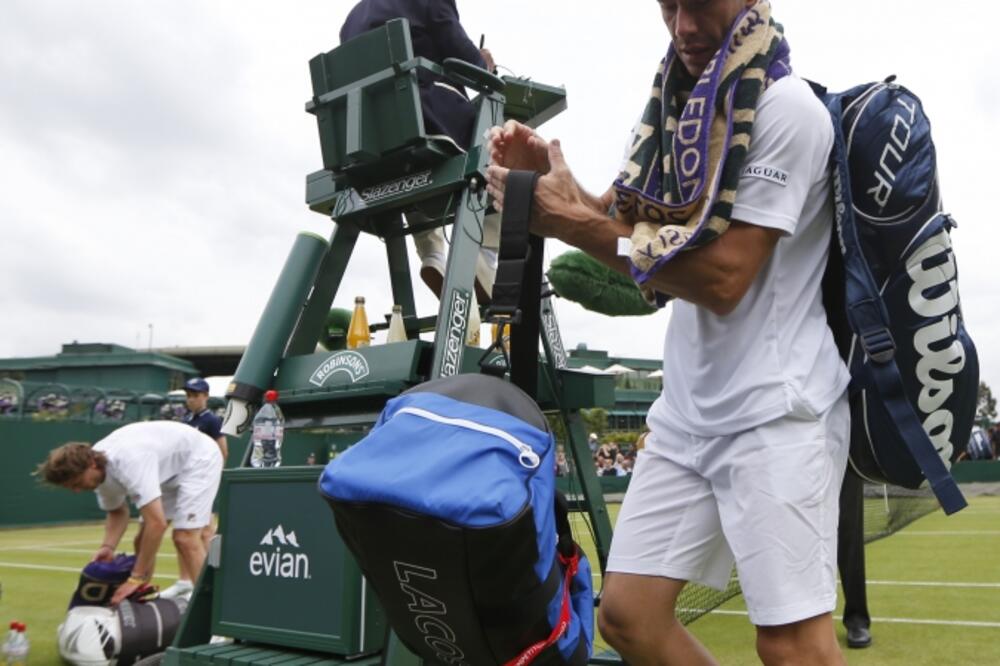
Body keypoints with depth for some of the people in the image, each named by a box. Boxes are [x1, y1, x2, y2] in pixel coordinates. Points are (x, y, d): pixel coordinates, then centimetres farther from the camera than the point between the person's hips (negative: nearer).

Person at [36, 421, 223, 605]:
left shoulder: (129, 462, -38)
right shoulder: (99, 471, -11)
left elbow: (157, 523, -40)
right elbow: (117, 512, 6)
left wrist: (136, 578, -34)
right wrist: (108, 546, -14)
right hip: (168, 469, 9)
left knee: (184, 537, -19)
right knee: (143, 540, 6)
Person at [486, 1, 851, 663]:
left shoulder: (785, 108, -10)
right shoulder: (683, 101, 14)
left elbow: (724, 277, -18)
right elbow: (620, 216, 13)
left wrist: (577, 225, -17)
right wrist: (549, 173, -6)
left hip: (775, 410, -7)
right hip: (687, 410, 7)